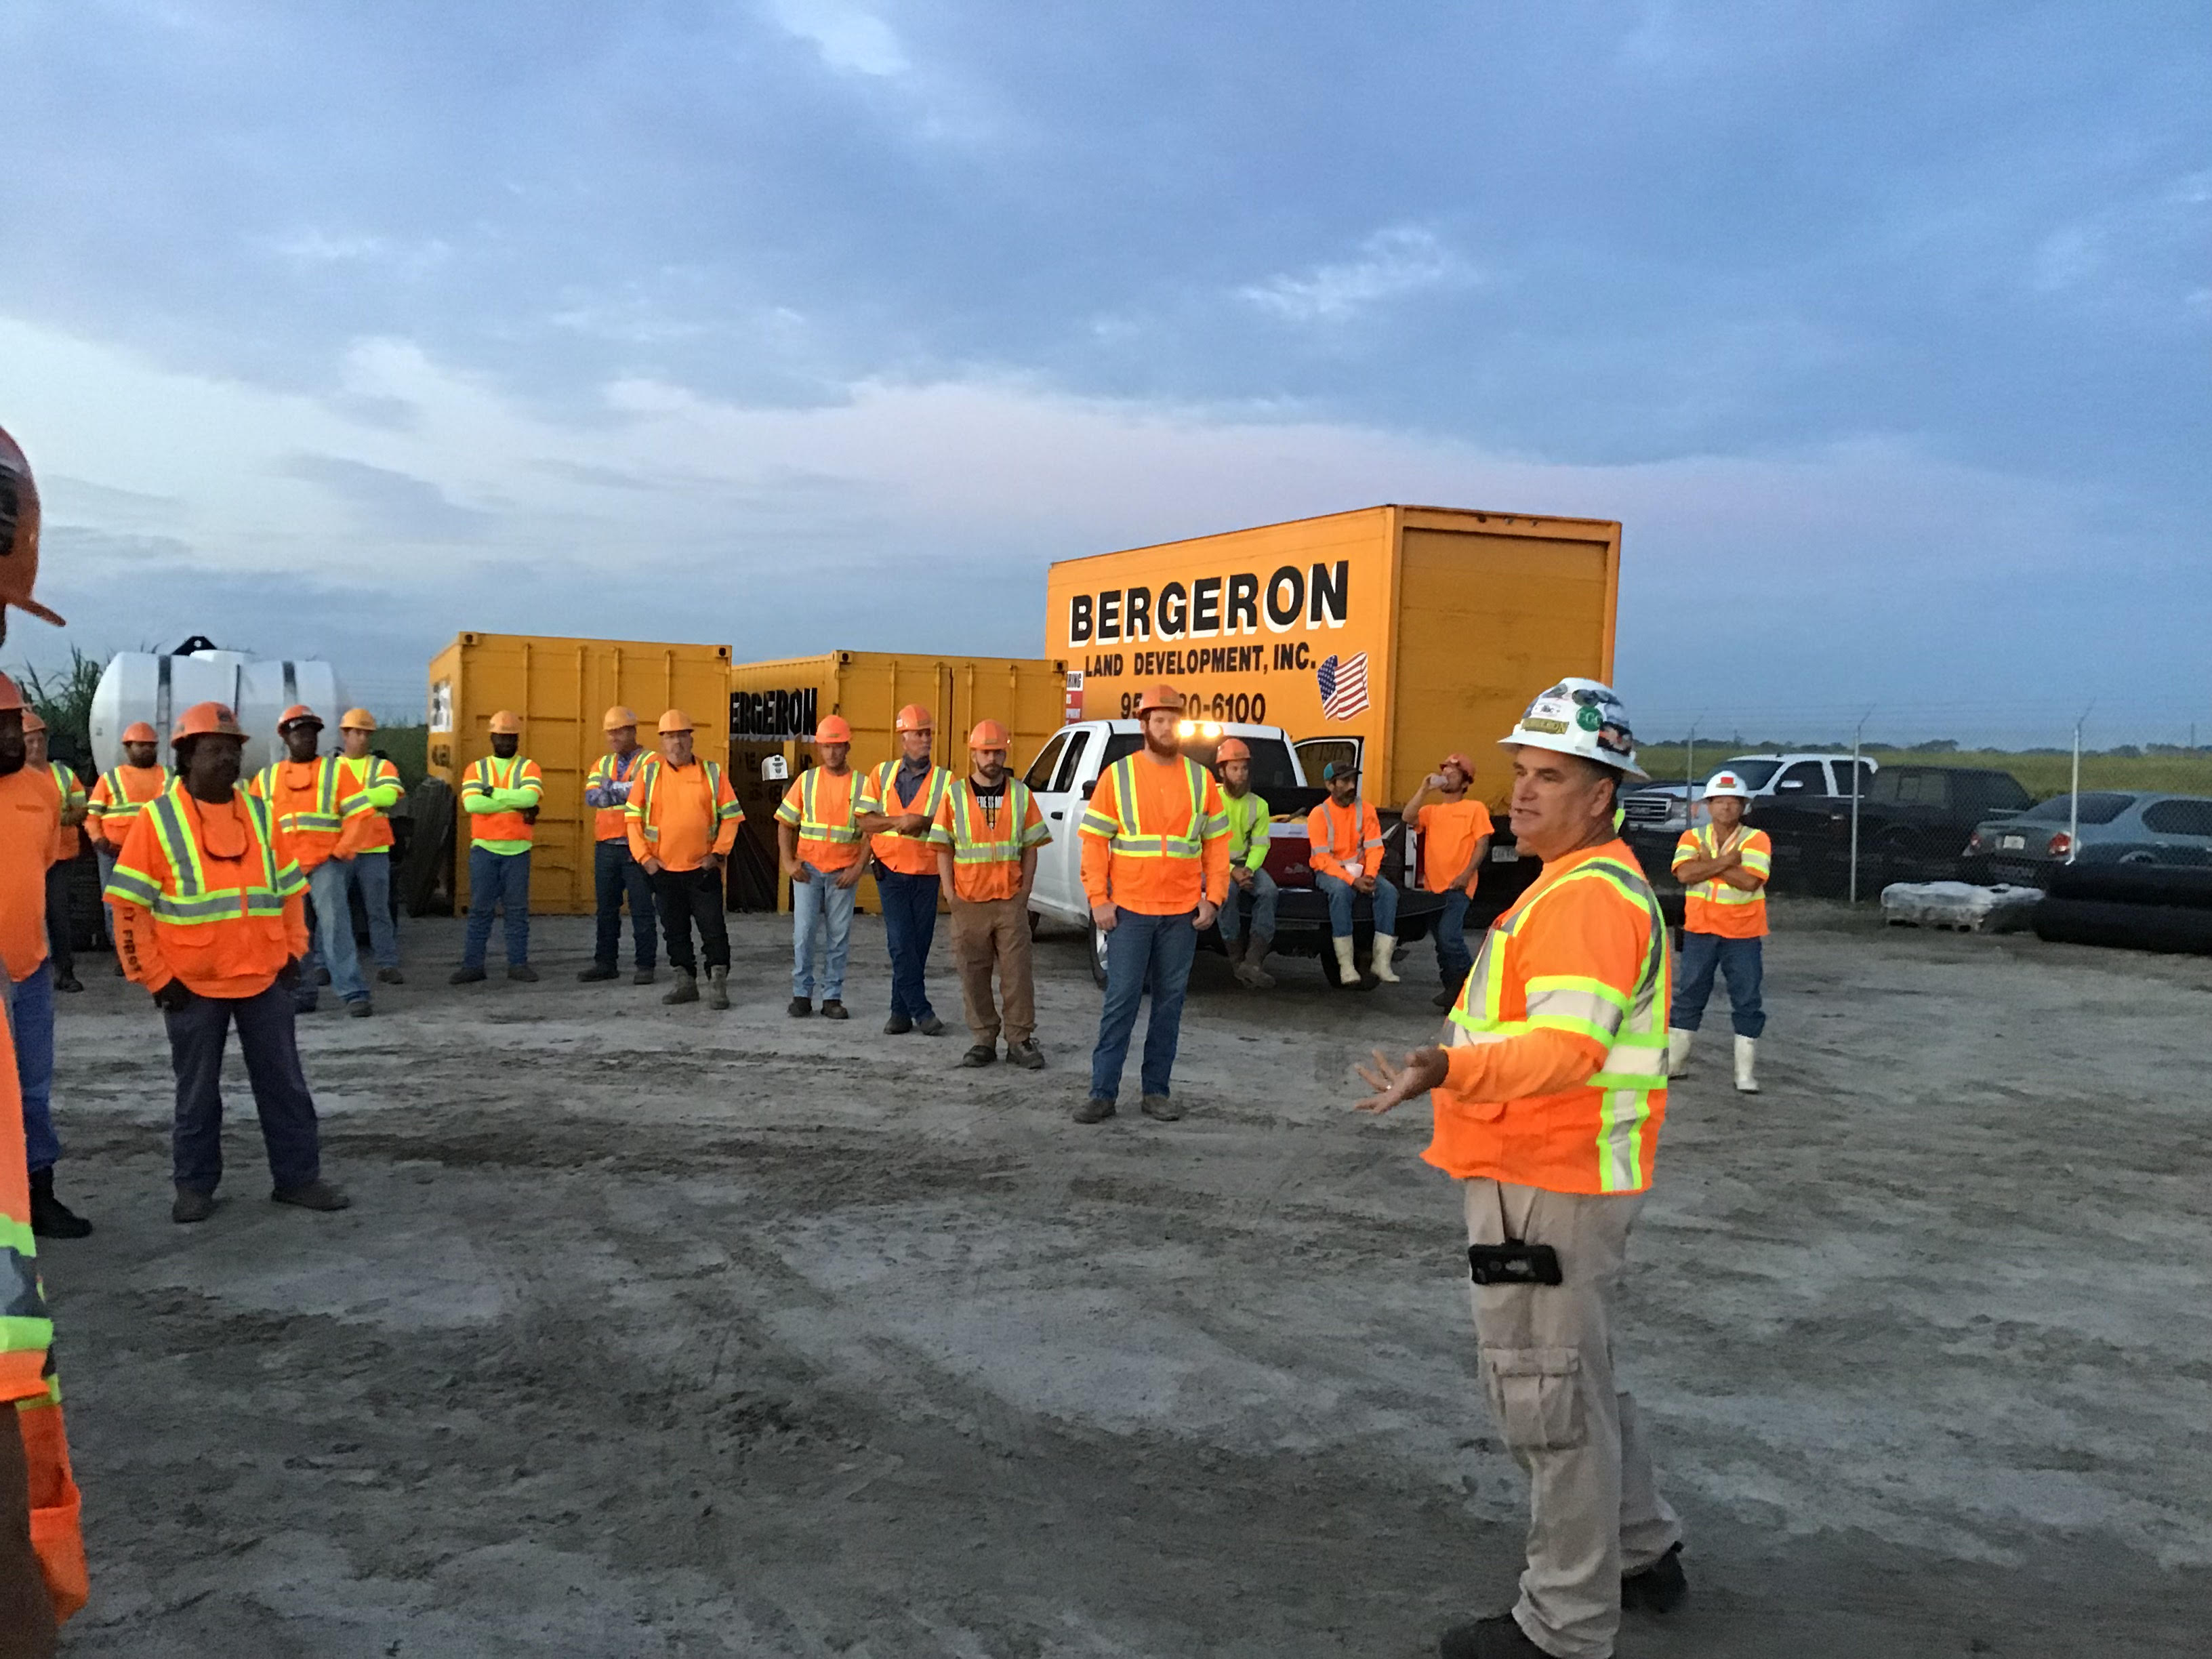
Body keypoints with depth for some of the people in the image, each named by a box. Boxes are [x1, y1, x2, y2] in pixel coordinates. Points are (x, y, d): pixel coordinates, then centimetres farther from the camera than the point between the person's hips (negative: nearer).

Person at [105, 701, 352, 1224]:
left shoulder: (260, 813, 7)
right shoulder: (157, 818, -6)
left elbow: (289, 889, 15)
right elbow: (129, 906, -5)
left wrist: (293, 953, 6)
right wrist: (157, 977, -8)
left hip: (265, 980, 3)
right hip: (192, 986, -3)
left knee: (284, 1083, 7)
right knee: (197, 1092, 9)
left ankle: (297, 1176, 17)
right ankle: (195, 1186, 22)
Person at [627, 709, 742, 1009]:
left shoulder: (712, 773, 0)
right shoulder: (649, 773, 2)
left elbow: (731, 816, 2)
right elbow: (633, 817, 3)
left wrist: (718, 853, -7)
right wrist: (644, 857, -4)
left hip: (703, 868, -2)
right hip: (663, 869, 2)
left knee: (714, 929, -3)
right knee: (675, 930, 11)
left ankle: (718, 985, 4)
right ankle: (686, 983, 21)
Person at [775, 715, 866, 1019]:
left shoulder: (861, 785, 2)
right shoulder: (806, 780, 5)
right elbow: (785, 823, 7)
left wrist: (859, 867, -7)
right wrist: (788, 862, -3)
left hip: (843, 872, 0)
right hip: (808, 868, 1)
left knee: (839, 936, 3)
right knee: (803, 932, -2)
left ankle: (833, 997, 11)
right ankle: (802, 995, 8)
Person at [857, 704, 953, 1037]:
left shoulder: (944, 780, 3)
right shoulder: (882, 774, 7)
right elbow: (865, 820, 2)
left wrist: (923, 821, -18)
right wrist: (898, 821, -14)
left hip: (927, 874, 0)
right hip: (891, 871, 0)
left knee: (918, 944, 4)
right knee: (901, 943, -7)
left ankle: (901, 1010, 15)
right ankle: (921, 1010, -2)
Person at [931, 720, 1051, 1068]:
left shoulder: (1021, 794, 7)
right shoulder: (954, 795, 4)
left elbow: (1030, 848, 9)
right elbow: (944, 849, 5)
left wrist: (1024, 891, 1)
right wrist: (951, 894, -2)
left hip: (1011, 902, 0)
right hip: (968, 904, 0)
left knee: (1017, 973, -1)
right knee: (974, 975, 5)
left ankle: (1021, 1040, 7)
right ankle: (984, 1040, 15)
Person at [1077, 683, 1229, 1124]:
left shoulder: (1201, 779, 7)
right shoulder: (1118, 775, 1)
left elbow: (1217, 842, 9)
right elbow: (1094, 840, 0)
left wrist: (1213, 898, 1)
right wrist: (1098, 899, -7)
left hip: (1183, 914, 2)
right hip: (1129, 910, -2)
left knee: (1170, 1002, 8)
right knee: (1121, 1001, -2)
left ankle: (1156, 1091, 17)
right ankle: (1102, 1093, 5)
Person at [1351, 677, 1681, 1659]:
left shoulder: (1592, 894, -20)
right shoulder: (1582, 882, 15)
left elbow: (1567, 1044, -34)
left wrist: (1447, 1070, -47)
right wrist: (1457, 1070, 29)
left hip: (1551, 1186, -11)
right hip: (1543, 1173, 11)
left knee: (1546, 1394, 0)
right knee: (1573, 1377, 24)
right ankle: (1642, 1550, 40)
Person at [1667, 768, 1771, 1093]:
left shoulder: (1756, 840, -6)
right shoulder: (1693, 837, 1)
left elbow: (1750, 881, -22)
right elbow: (1685, 873, -18)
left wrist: (1709, 864, -16)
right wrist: (1726, 861, -19)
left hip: (1743, 934, -2)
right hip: (1699, 931, 2)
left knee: (1747, 1001, 2)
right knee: (1688, 995, 10)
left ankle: (1746, 1072, 10)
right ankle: (1674, 1062, 21)